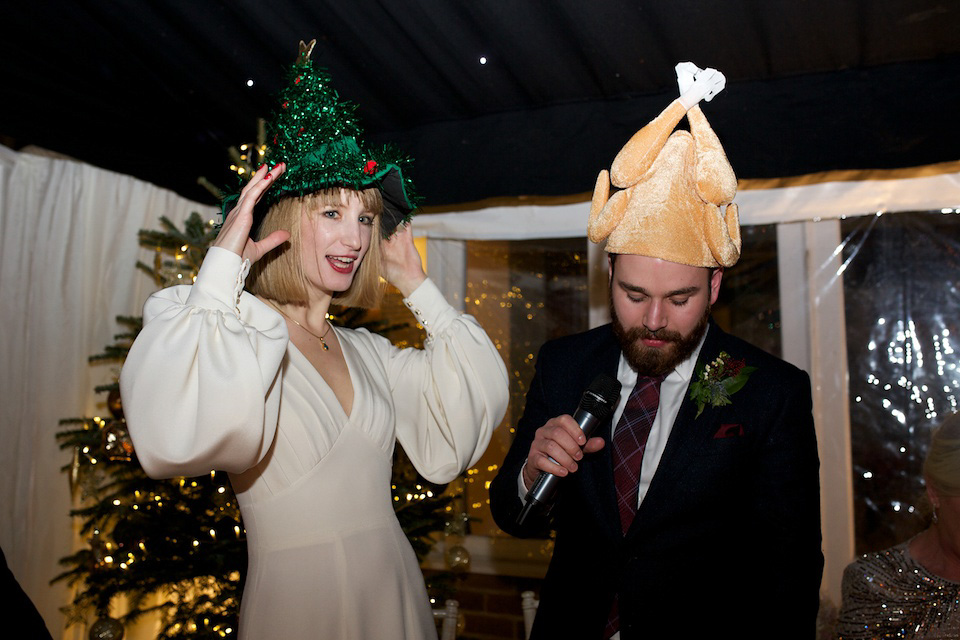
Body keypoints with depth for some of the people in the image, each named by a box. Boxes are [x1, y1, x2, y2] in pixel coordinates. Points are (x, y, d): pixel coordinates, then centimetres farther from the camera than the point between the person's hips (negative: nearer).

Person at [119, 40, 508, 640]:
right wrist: (224, 262, -23)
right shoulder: (242, 331, -12)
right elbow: (178, 438, -32)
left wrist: (417, 285, 5)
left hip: (399, 591, 6)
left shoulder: (368, 350, 6)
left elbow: (477, 400, 6)